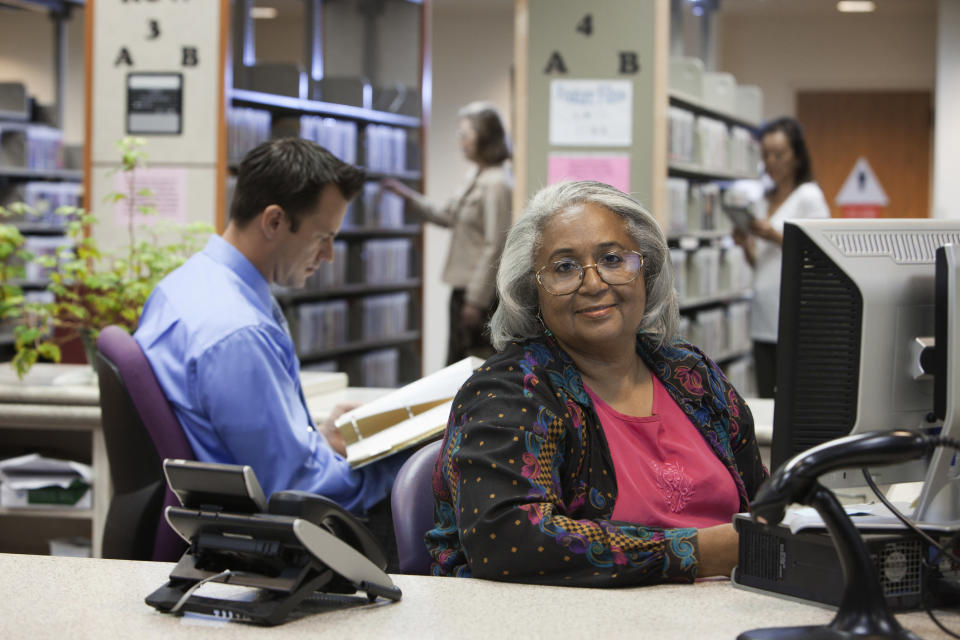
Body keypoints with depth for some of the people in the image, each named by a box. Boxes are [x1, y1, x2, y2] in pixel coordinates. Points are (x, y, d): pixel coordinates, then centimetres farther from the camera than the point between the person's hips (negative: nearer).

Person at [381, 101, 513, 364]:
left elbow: (494, 248, -20)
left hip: (482, 292, -10)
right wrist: (409, 196, 19)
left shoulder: (496, 184, -17)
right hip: (464, 287, 10)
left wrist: (476, 301, -19)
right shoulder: (475, 177, 12)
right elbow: (448, 216, 22)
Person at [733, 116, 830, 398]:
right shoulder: (764, 200, 17)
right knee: (766, 403, 6)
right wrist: (746, 245, 1)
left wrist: (775, 237, -16)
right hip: (764, 319, 7)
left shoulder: (809, 197, -4)